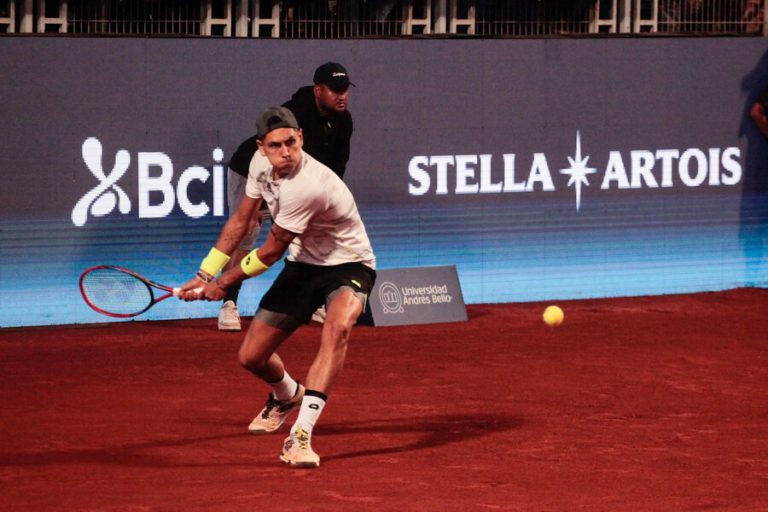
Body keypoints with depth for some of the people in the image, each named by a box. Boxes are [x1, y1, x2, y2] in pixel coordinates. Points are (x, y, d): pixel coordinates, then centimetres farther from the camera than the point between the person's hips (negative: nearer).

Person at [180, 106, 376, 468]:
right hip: (303, 265, 7)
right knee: (251, 357, 6)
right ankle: (287, 395, 43)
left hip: (347, 265, -7)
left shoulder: (305, 187, -33)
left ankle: (300, 435, -46)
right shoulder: (261, 162, -9)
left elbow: (271, 252, -20)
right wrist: (206, 274, 3)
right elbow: (241, 220, 8)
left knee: (337, 328, -39)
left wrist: (223, 283, -5)